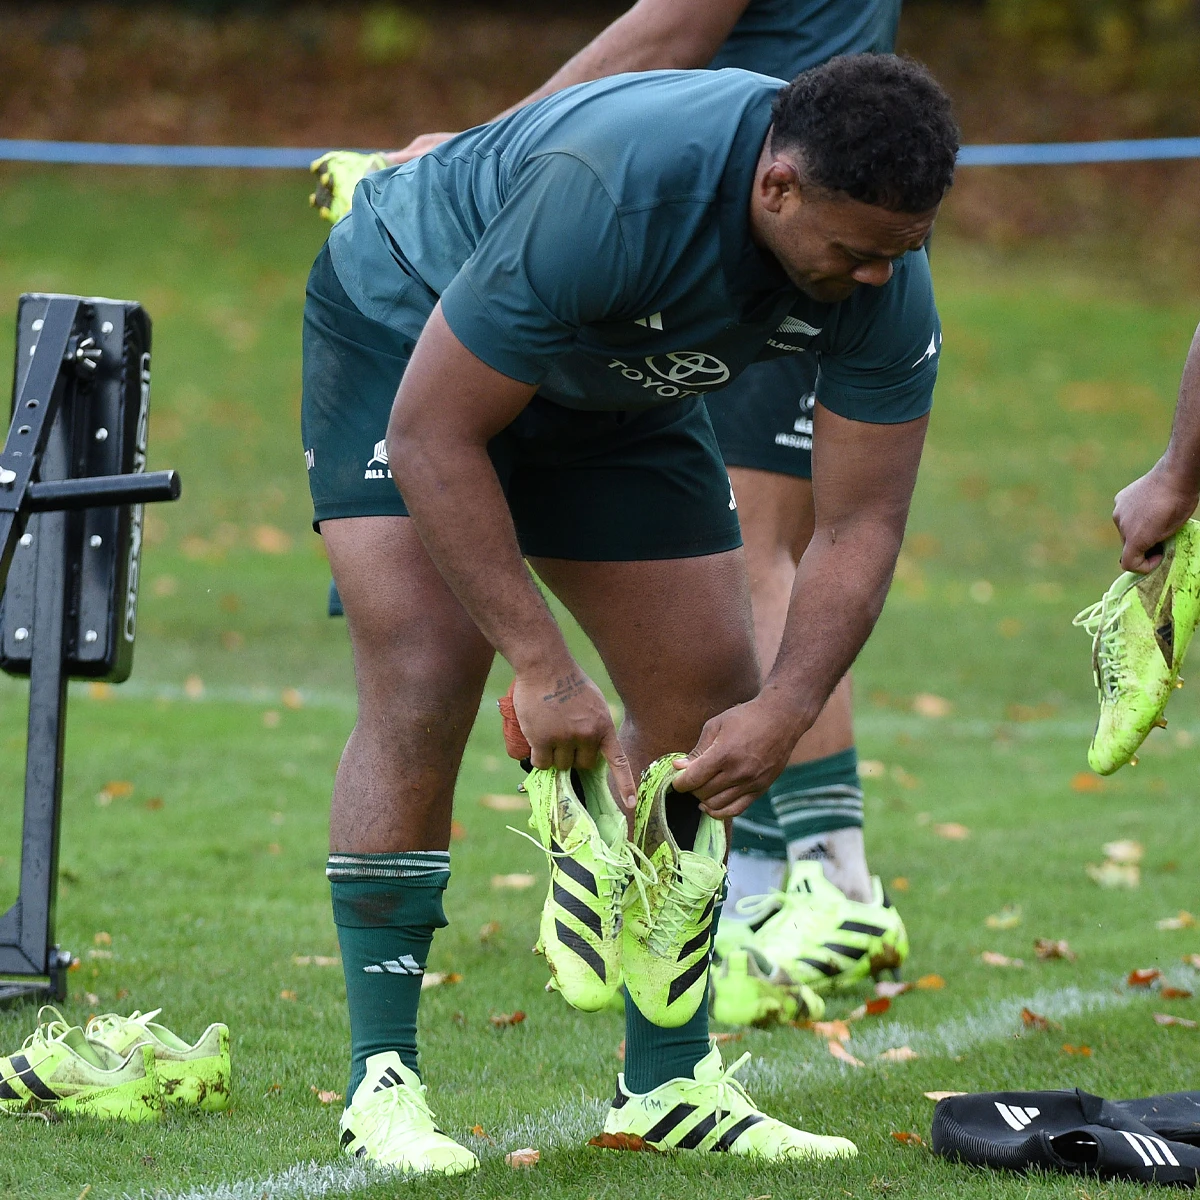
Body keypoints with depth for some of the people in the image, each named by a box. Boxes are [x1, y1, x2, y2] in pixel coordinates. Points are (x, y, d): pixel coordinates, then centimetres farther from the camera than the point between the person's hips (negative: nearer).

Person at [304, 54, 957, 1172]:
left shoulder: (883, 272, -25)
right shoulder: (605, 196, -43)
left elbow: (860, 521, -17)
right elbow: (433, 437, -36)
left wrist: (784, 709, -31)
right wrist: (542, 667, -35)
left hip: (615, 388, 6)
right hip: (407, 339, -6)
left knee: (710, 701, -1)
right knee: (423, 692, -21)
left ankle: (667, 1082, 9)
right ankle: (381, 1081, -14)